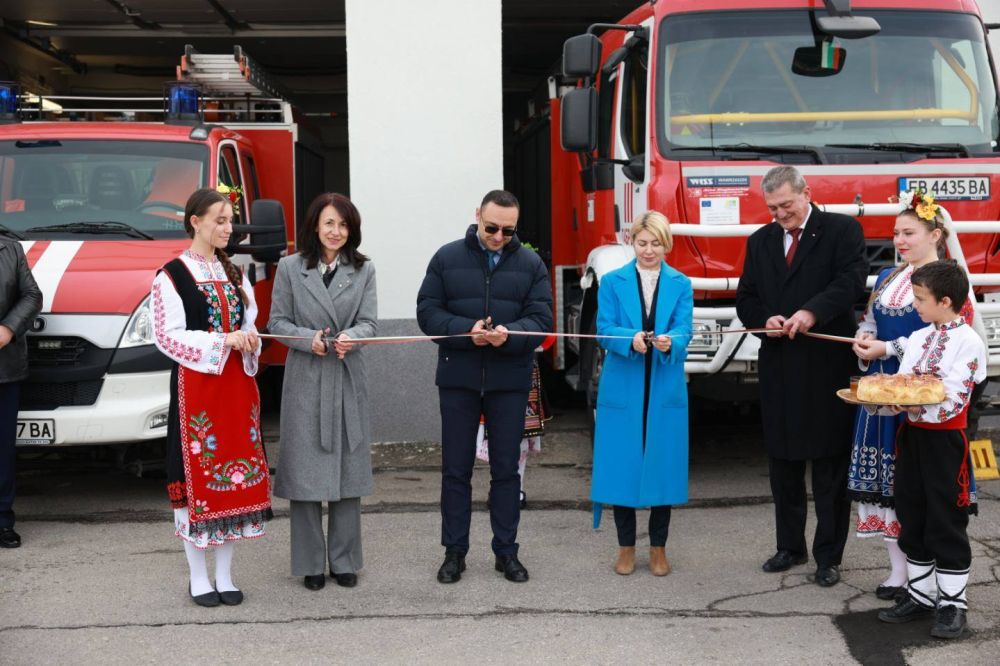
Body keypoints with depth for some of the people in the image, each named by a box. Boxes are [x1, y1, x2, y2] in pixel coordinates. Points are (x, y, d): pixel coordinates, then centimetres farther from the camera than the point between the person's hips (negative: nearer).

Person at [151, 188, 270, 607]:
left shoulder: (234, 274, 14)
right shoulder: (172, 275, -6)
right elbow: (167, 336, -12)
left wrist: (250, 340, -2)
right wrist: (223, 342, -19)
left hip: (237, 385, 6)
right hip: (195, 387, -6)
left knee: (236, 475, 6)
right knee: (197, 477, -2)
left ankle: (225, 575, 16)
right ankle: (199, 578, 8)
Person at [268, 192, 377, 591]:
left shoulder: (363, 270, 9)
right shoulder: (290, 268, 4)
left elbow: (368, 322, 2)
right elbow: (277, 322, 3)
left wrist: (350, 337, -20)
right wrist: (308, 339, -16)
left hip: (348, 380, 2)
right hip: (305, 379, -2)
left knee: (348, 471, 5)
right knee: (306, 472, 0)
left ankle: (344, 561, 15)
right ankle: (310, 563, 9)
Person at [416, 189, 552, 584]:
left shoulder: (530, 264, 3)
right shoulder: (447, 258, 1)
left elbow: (540, 318, -2)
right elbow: (427, 311, -2)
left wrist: (509, 335, -23)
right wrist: (466, 331, -19)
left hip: (509, 382, 1)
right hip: (458, 378, 0)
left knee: (506, 469, 8)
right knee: (456, 468, 6)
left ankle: (506, 551, 19)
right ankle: (454, 551, 16)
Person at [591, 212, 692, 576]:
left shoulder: (681, 285, 6)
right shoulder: (612, 282, 4)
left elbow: (683, 332, -5)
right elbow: (605, 331, -5)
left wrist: (668, 343, -28)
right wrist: (631, 340, -26)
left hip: (665, 392, 1)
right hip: (622, 391, -1)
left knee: (662, 465, 4)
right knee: (623, 466, 1)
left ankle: (658, 548, 18)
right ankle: (626, 547, 16)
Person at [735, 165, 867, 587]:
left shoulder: (842, 230, -2)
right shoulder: (761, 241, 14)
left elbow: (852, 282, -16)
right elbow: (746, 299, 15)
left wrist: (813, 311, -30)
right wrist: (764, 319, -7)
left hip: (827, 366, -5)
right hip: (778, 367, 5)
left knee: (830, 465, 1)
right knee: (783, 462, 12)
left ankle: (829, 555, 9)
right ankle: (790, 547, 24)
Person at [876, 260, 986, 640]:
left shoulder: (968, 342, -12)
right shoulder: (918, 338, 11)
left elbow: (951, 400, -19)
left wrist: (910, 403, -29)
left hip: (945, 440, -7)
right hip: (911, 434, 7)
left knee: (947, 524, 0)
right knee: (912, 519, 13)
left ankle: (952, 604, 10)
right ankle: (920, 594, 25)